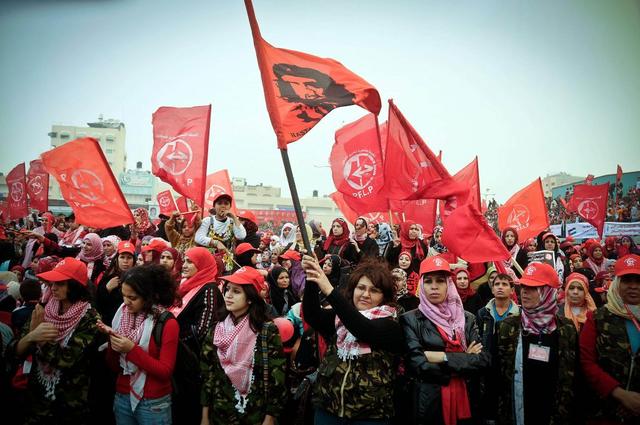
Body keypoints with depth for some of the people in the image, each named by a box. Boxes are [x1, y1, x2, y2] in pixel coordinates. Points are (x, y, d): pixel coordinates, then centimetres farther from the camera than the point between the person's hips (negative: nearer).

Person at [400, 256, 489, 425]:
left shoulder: (467, 318, 5)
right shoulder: (410, 320, -7)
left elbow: (484, 359, -6)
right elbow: (417, 364, -17)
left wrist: (444, 357, -16)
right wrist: (464, 361, -11)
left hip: (464, 400, 4)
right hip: (428, 403, -3)